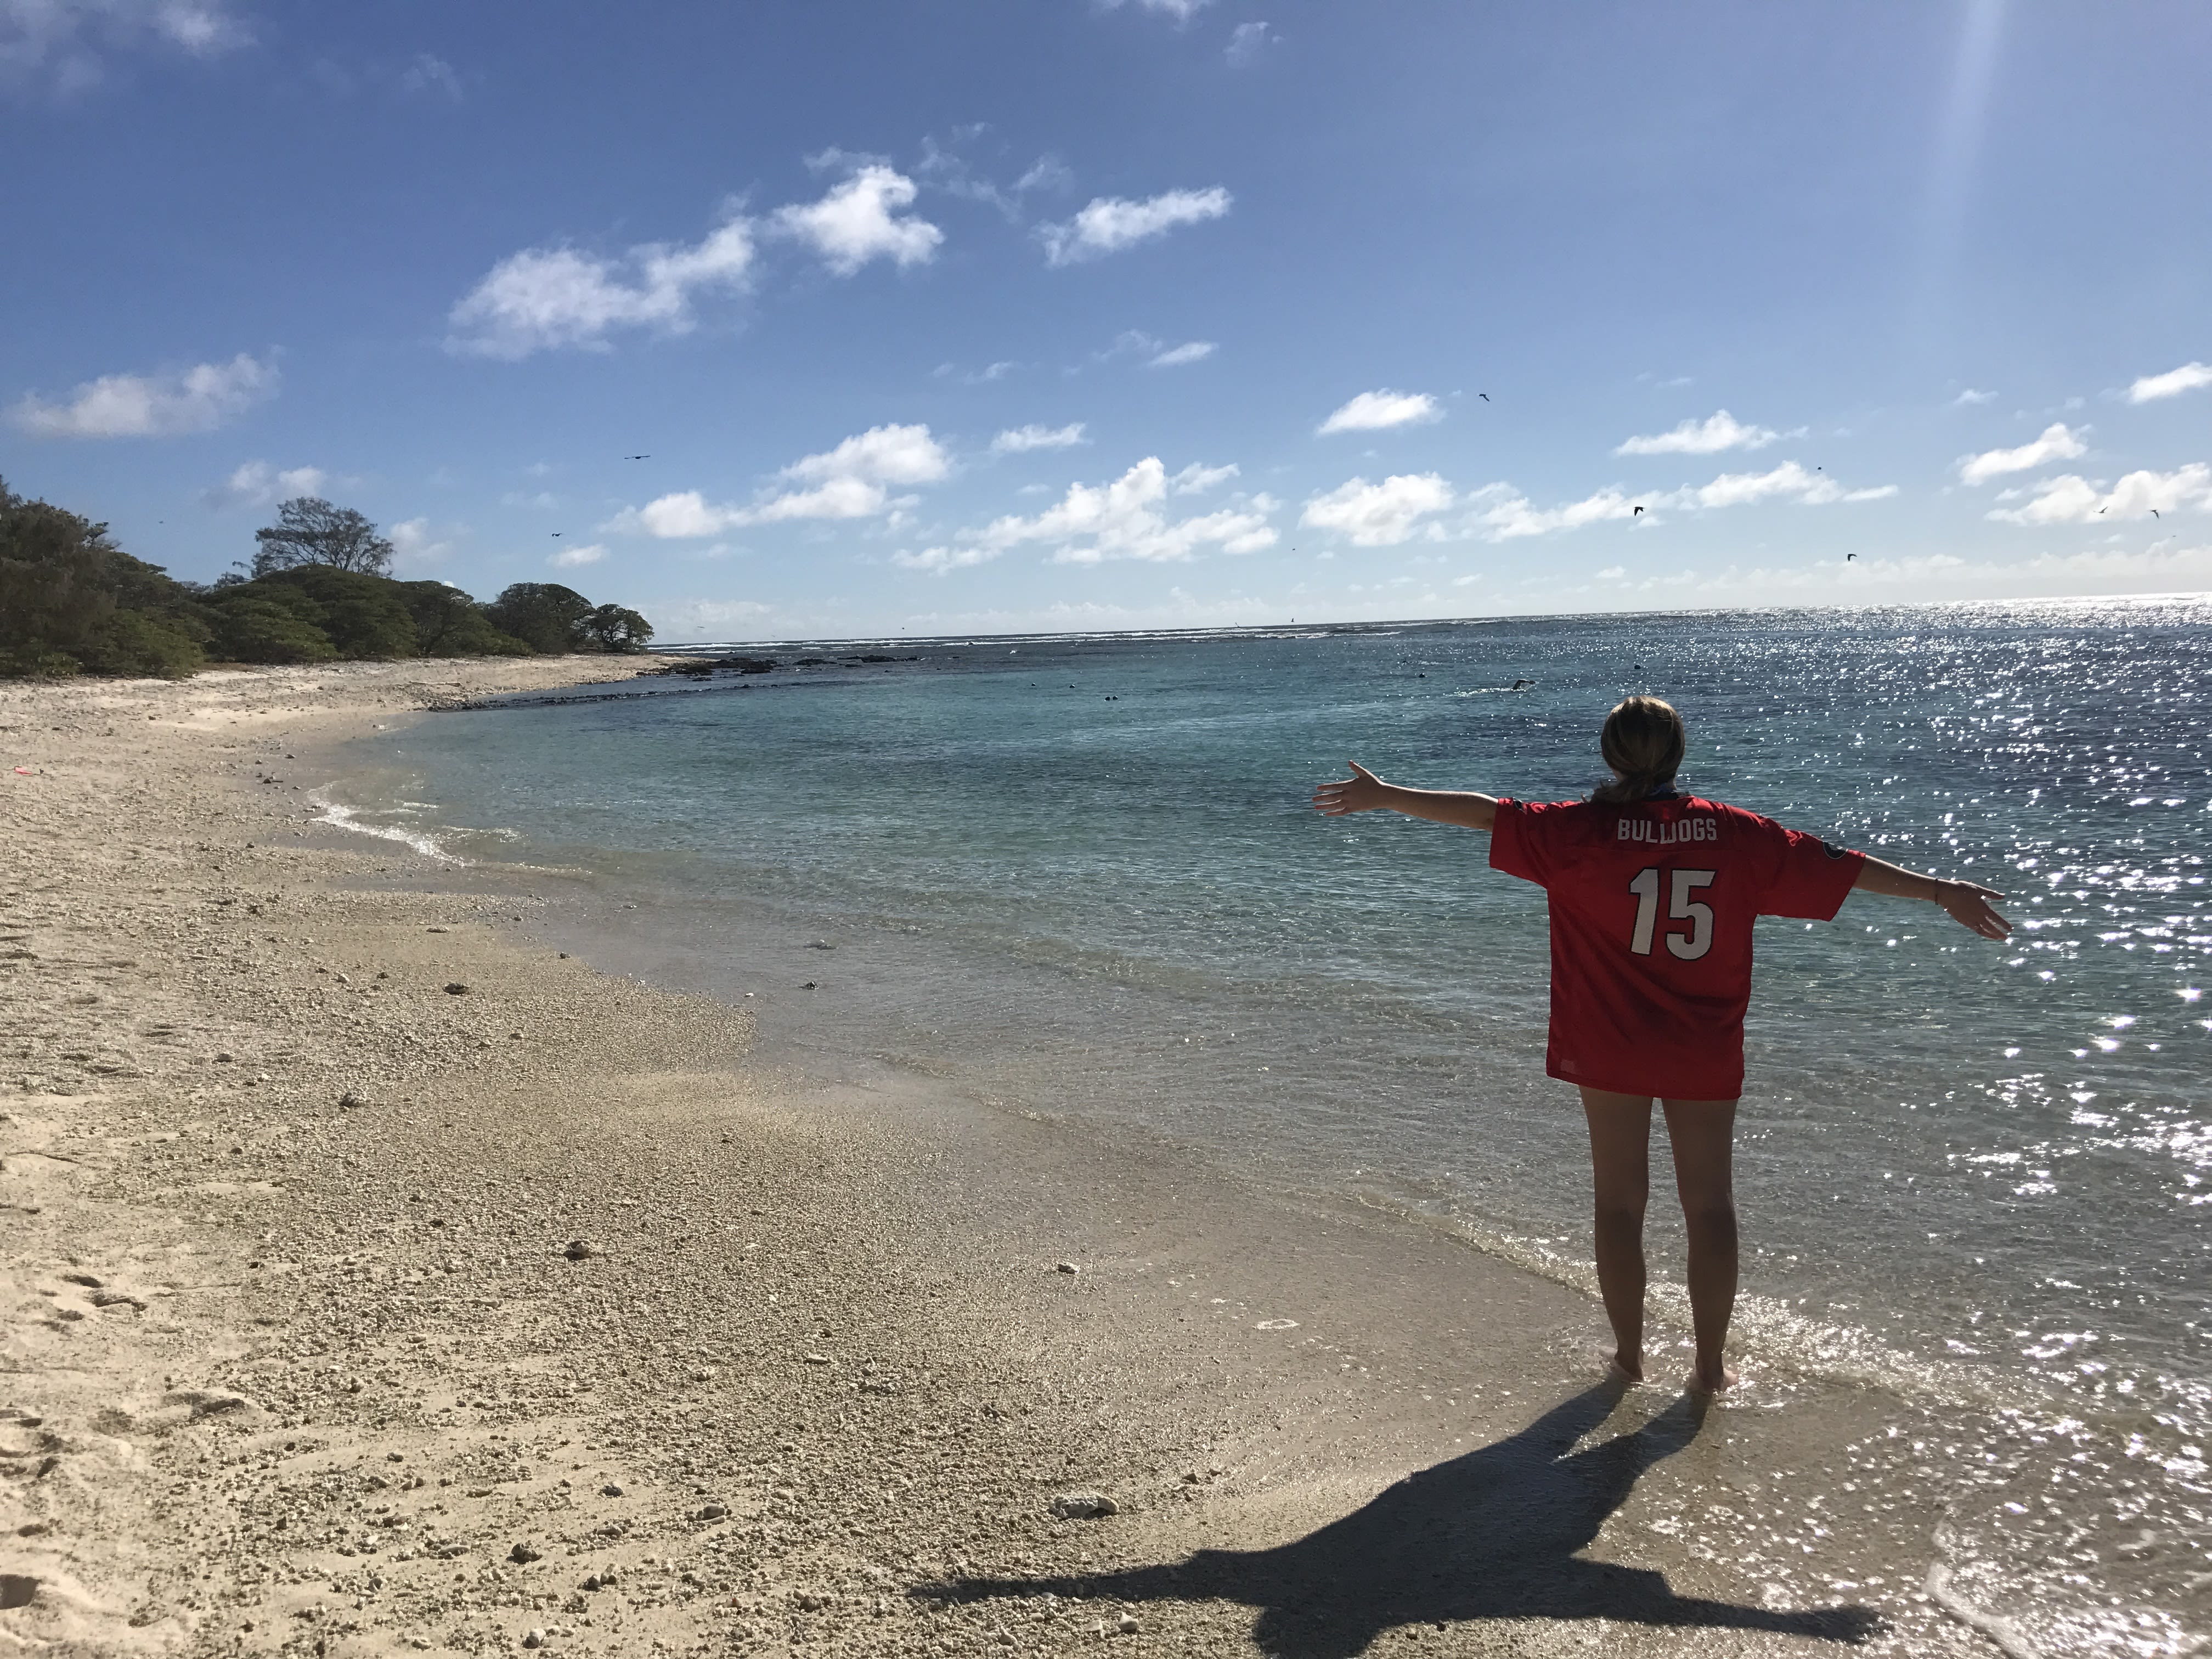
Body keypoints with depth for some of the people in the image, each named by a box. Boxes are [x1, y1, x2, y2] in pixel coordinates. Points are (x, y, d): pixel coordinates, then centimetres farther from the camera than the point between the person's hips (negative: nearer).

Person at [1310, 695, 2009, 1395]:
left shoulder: (1583, 831, -10)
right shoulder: (1735, 835, -4)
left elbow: (1488, 813, -10)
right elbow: (1838, 864, 2)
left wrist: (1386, 797, -3)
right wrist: (1941, 891, 13)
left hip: (1609, 1049, -1)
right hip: (1706, 1055, 1)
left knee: (1619, 1202, 12)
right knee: (1710, 1204, 12)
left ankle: (1629, 1353, 21)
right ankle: (1710, 1364, 18)